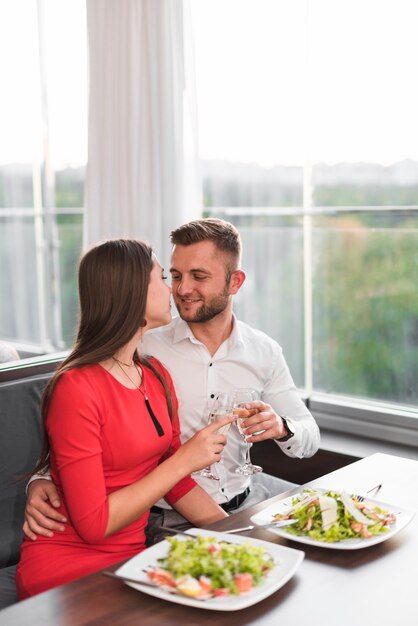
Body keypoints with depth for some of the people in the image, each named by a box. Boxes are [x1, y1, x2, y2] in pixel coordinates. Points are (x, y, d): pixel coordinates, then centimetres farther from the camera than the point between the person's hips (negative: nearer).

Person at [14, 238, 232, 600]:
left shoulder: (157, 374, 6)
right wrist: (183, 460, -16)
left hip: (131, 556, 7)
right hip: (67, 568, -7)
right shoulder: (77, 388, -18)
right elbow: (93, 524, -18)